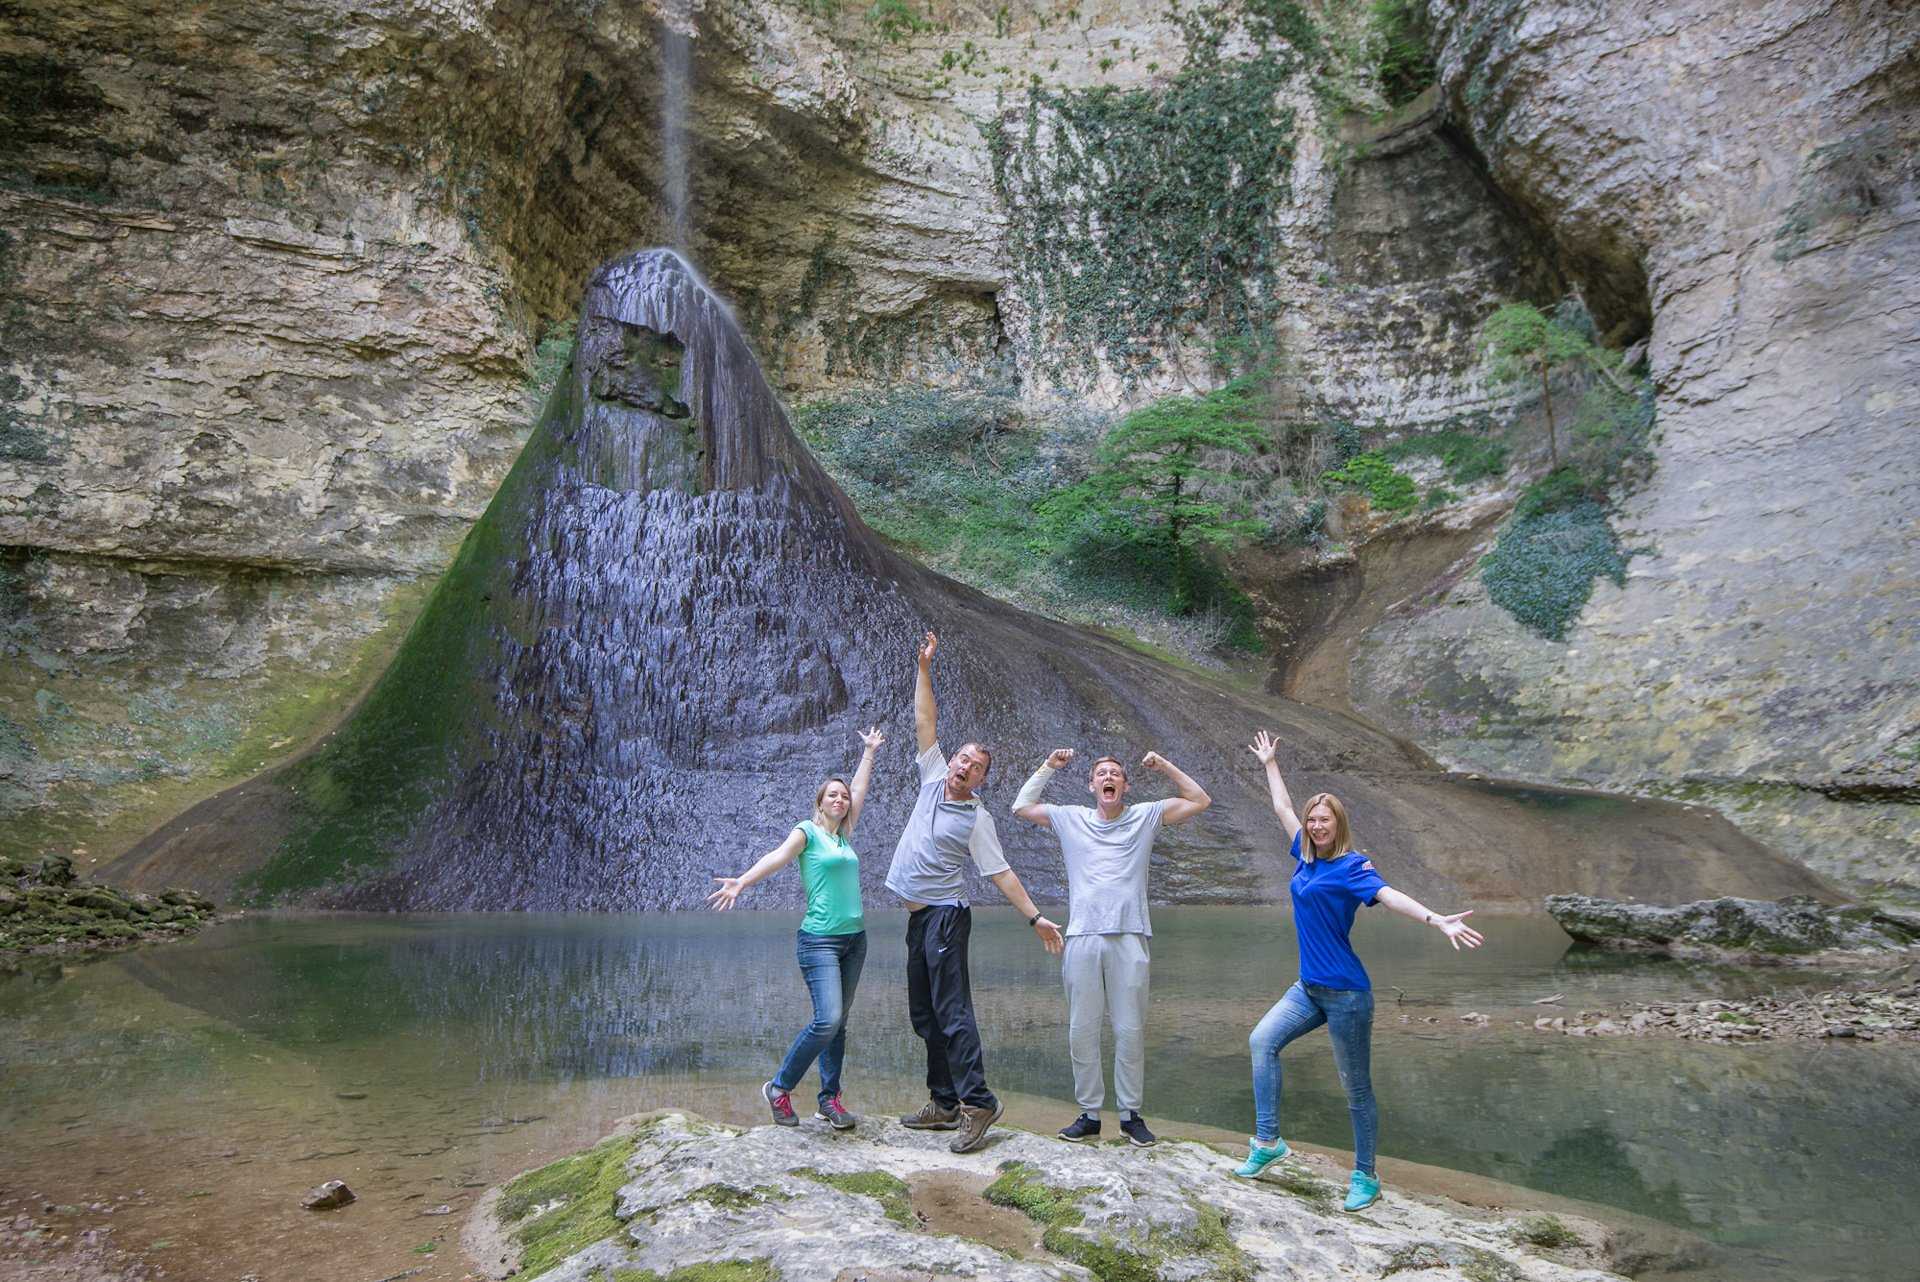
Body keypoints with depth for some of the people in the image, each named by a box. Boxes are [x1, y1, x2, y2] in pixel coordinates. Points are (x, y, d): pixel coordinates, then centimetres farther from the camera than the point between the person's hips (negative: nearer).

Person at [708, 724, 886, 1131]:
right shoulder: (807, 831, -3)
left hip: (855, 939, 7)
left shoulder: (844, 835, 14)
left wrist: (870, 751, 37)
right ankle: (780, 1087, 1)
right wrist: (741, 881, -36)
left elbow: (860, 790, 27)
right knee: (827, 1020, -17)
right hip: (820, 940, -7)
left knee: (839, 1023, 8)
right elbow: (777, 856, -20)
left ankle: (830, 1099, 15)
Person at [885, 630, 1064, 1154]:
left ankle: (977, 1102, -12)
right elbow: (924, 723, 9)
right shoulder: (933, 779, 9)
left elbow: (1002, 873, -7)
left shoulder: (977, 819, -5)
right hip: (918, 917, 7)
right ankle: (944, 1103, 17)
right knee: (924, 1015, 10)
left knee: (952, 1012, -13)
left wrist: (1035, 917, -14)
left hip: (945, 916, -7)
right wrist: (924, 668, 4)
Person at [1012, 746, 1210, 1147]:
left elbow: (1200, 801, 10)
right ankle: (1089, 1114, 14)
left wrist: (1164, 766, 5)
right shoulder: (1070, 819, 14)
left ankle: (1131, 1114, 13)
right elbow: (1021, 807, 17)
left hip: (1129, 938, -1)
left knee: (1131, 1030, 1)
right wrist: (1048, 767, 14)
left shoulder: (1146, 816, 11)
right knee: (1081, 1031, 4)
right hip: (1082, 938, 1)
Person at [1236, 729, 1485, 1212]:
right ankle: (1267, 1141, 5)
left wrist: (1438, 920, -45)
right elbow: (1282, 808, 20)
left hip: (1345, 992, -7)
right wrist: (1269, 763, 31)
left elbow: (1390, 896, -29)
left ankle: (1365, 1178, 16)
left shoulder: (1352, 865, -13)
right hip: (1309, 988, 7)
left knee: (1356, 1088, 3)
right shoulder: (1305, 856, 7)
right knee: (1262, 1041, -3)